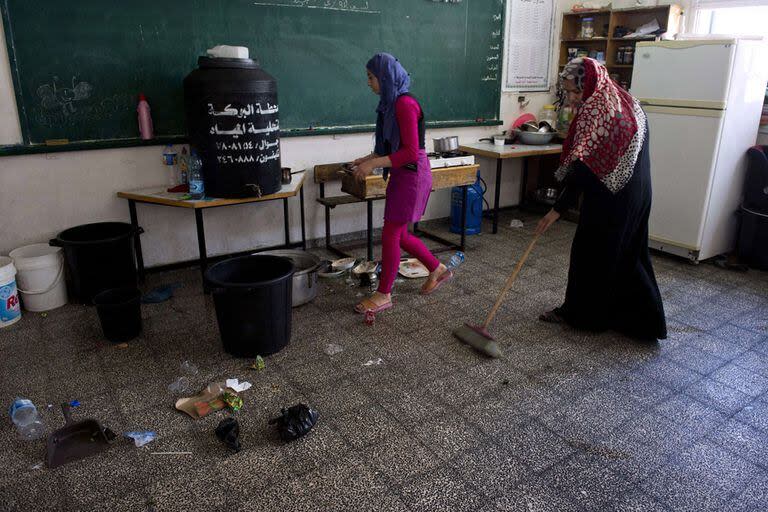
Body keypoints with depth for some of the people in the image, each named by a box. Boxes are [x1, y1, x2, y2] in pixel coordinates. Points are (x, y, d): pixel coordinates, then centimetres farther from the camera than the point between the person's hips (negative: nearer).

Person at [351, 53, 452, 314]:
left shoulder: (405, 104, -18)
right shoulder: (391, 102, 11)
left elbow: (411, 152, -22)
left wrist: (374, 164, -21)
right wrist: (369, 158, 7)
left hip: (412, 175, -9)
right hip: (401, 175, 9)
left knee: (390, 235, -2)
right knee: (399, 235, 15)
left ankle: (383, 295, 11)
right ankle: (438, 270, 33)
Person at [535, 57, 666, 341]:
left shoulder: (597, 112, -19)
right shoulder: (628, 102, 11)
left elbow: (583, 167, -23)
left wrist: (558, 208, -22)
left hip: (609, 202, -9)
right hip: (636, 197, 9)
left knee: (591, 253, 6)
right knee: (629, 254, 16)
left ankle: (579, 313, 21)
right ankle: (643, 320, 25)